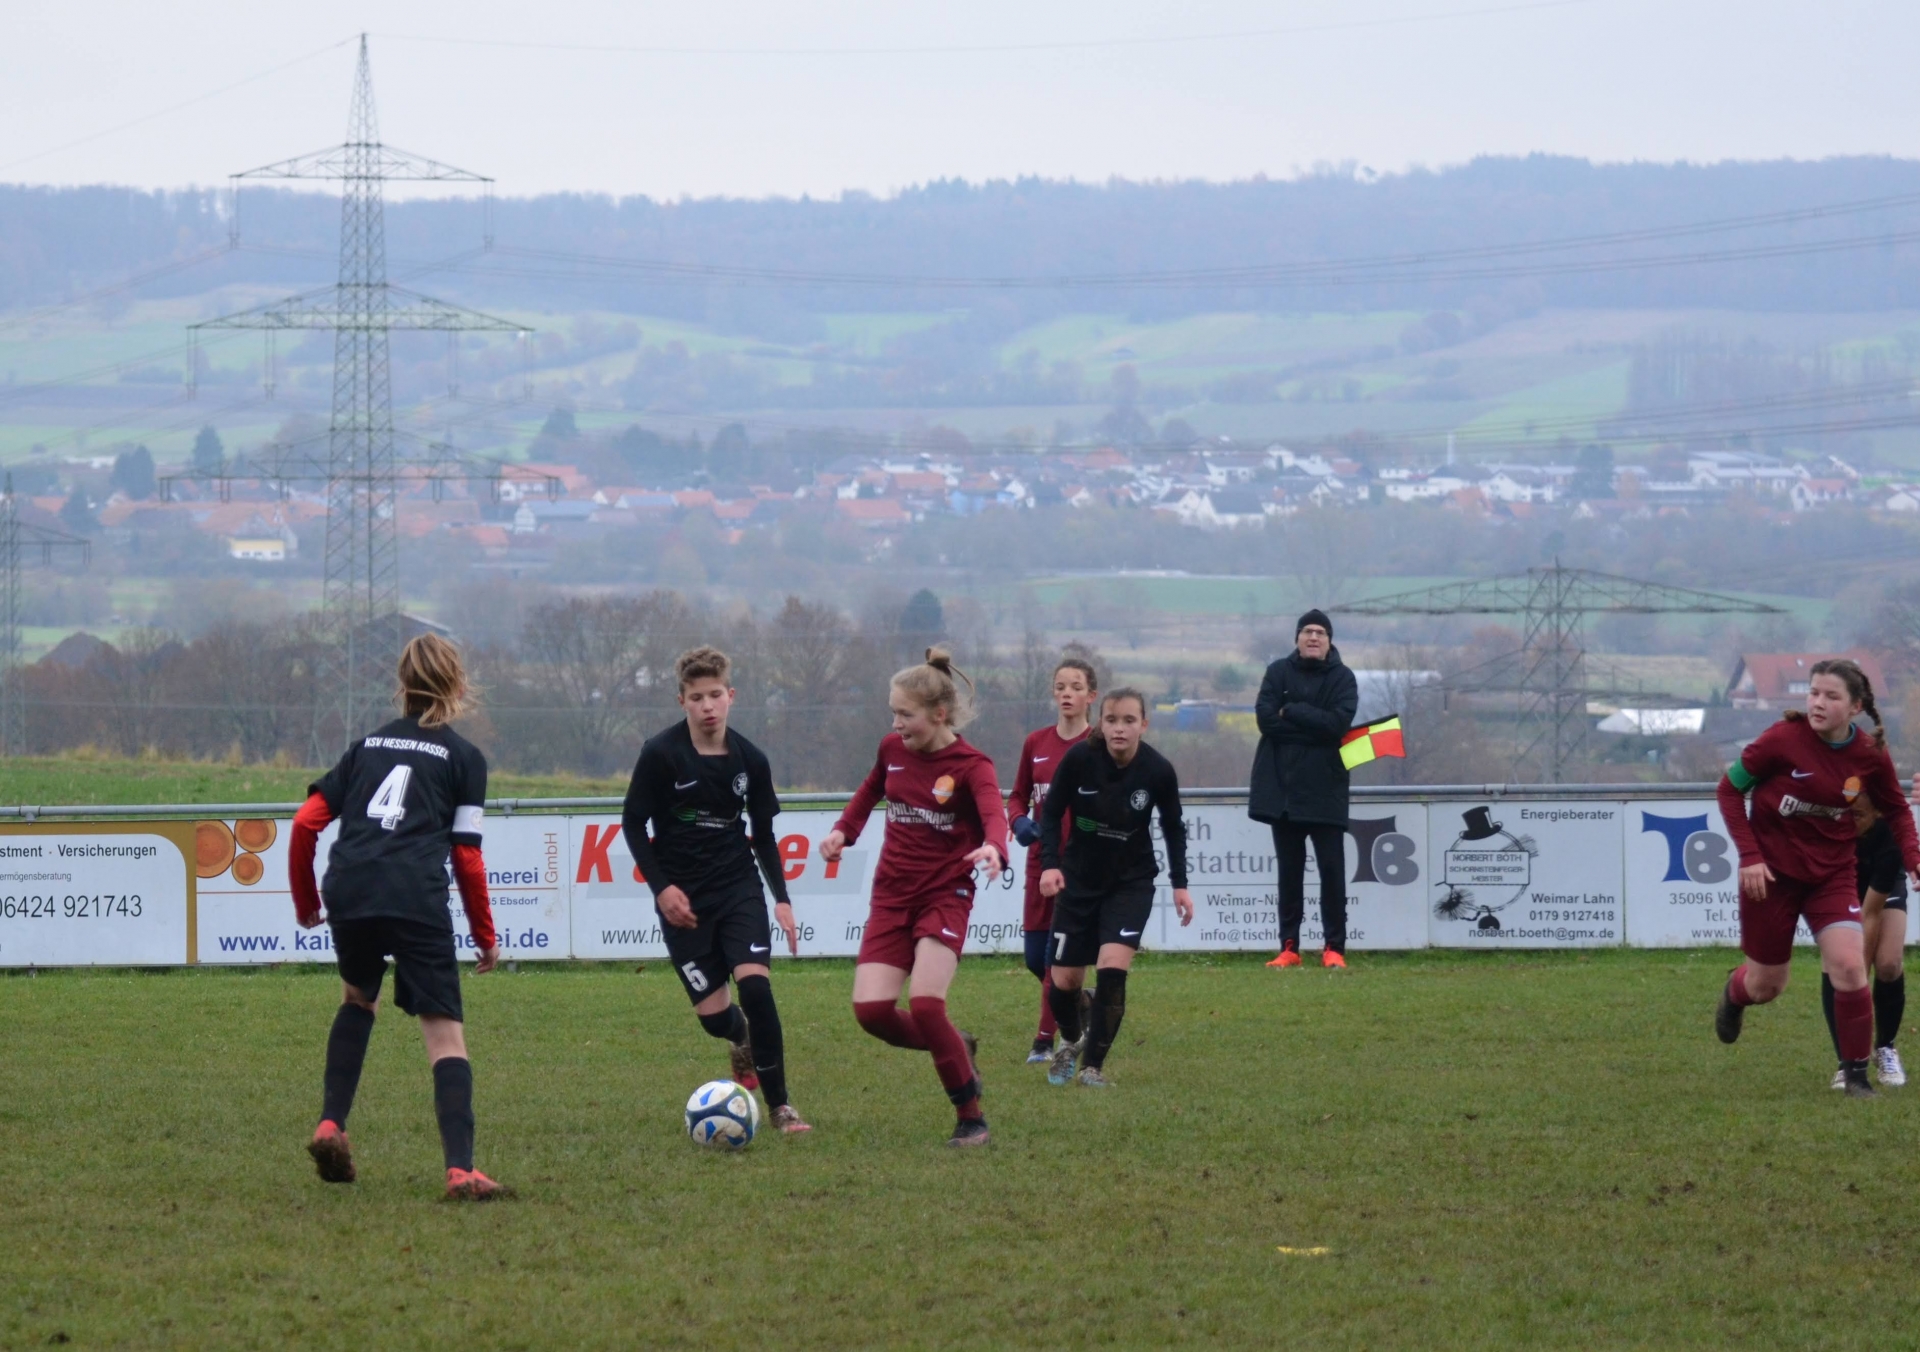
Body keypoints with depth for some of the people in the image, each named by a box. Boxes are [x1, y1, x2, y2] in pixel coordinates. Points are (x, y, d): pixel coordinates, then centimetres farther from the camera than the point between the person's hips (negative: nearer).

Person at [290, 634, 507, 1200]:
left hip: (348, 894, 4)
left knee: (357, 999, 32)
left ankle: (331, 1125, 18)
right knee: (445, 1034, -3)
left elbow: (306, 823, 16)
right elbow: (467, 856, 8)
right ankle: (460, 1170, -18)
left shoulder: (368, 744, 23)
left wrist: (306, 901, 27)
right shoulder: (464, 757, 13)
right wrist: (485, 936, 17)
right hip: (417, 901, -4)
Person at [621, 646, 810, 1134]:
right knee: (714, 1014, -4)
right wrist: (661, 886, -12)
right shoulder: (661, 754, -10)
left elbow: (763, 834, 11)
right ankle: (742, 1041, 35)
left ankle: (780, 1105, -10)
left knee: (755, 984, -19)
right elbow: (633, 823, -2)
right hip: (682, 898, -1)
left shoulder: (750, 760, 0)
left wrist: (782, 898, 3)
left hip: (738, 887, 1)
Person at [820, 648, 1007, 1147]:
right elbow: (872, 788, 26)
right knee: (871, 1009, -10)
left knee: (925, 1004, -23)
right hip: (892, 895, 5)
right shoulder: (893, 749, 4)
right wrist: (843, 829, 8)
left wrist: (993, 849, -55)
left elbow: (993, 814, -31)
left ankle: (971, 1117, -6)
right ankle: (958, 1049, 19)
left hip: (945, 895, -5)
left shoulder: (970, 765, -12)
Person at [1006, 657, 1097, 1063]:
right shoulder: (1036, 744, 7)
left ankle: (1046, 1041, 2)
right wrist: (1019, 822, -6)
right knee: (1036, 957, 6)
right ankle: (1079, 1003, 33)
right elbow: (1018, 796, 14)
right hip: (1042, 858, 5)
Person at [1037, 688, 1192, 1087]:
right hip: (1079, 879, 1)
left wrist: (1179, 883, 0)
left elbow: (1173, 827, 2)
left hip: (1131, 882, -1)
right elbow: (1052, 814, -6)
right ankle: (1069, 1042, 37)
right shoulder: (1079, 759, -18)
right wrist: (1050, 863, -19)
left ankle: (1094, 1064, -4)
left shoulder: (1158, 771, -16)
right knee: (1065, 980, 4)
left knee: (1112, 968, -19)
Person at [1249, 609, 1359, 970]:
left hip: (1325, 790, -2)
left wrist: (1291, 712, -12)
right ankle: (1289, 947, 12)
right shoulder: (1278, 673, 5)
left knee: (1332, 870, -3)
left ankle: (1334, 948, 3)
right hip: (1282, 787, 2)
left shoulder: (1342, 678, -1)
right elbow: (1265, 718, -8)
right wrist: (1313, 725, -13)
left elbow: (1337, 722, -16)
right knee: (1289, 872, 8)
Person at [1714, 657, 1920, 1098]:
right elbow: (1730, 789, -9)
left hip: (1832, 874, 2)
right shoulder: (1784, 739, -20)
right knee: (1767, 985, 9)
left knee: (1849, 965, -16)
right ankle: (1735, 991, 48)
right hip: (1772, 872, -2)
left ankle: (1856, 1073, -1)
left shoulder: (1870, 756, -10)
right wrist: (1749, 855, -15)